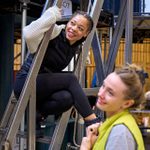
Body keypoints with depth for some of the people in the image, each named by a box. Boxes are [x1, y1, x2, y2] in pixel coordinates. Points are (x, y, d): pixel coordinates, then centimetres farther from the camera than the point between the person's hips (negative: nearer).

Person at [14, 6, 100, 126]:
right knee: (70, 79, -25)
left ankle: (37, 113, 0)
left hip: (47, 87, 6)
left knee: (66, 97, -27)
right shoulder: (54, 32, -15)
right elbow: (29, 35, -35)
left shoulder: (76, 47, 5)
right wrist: (51, 15, -29)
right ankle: (93, 123, -19)